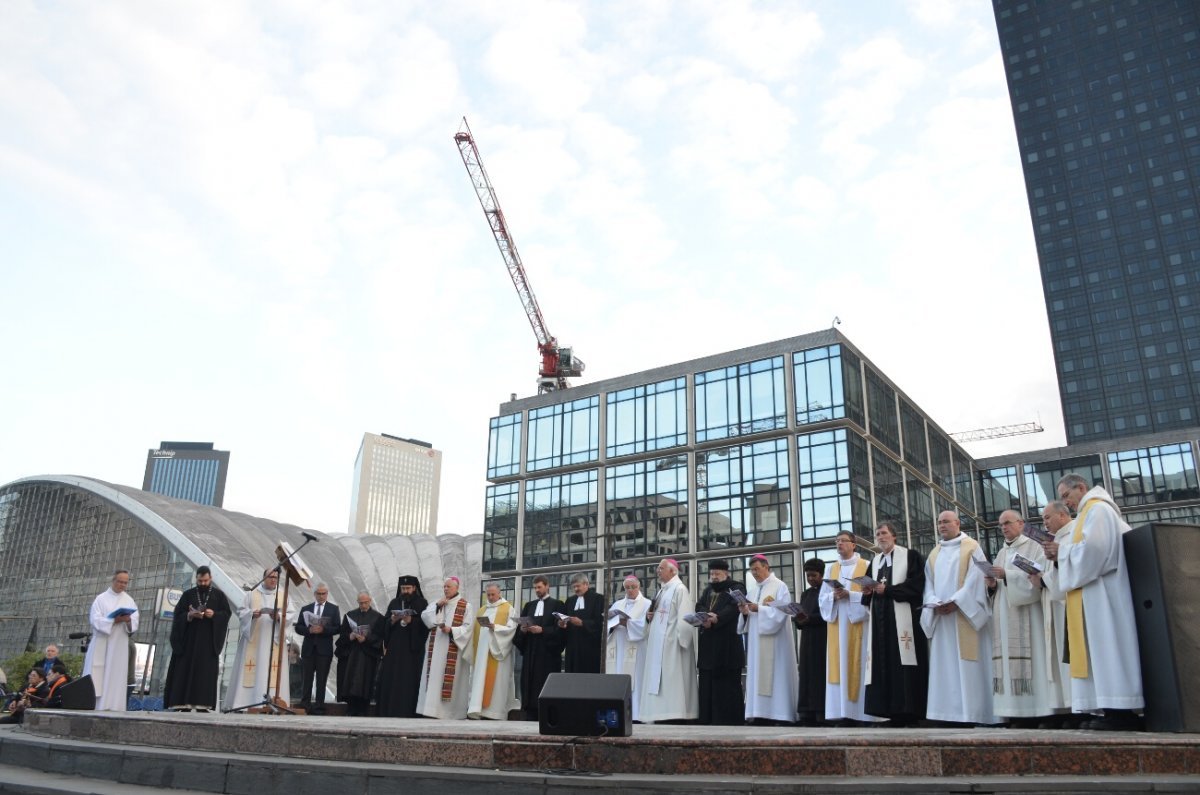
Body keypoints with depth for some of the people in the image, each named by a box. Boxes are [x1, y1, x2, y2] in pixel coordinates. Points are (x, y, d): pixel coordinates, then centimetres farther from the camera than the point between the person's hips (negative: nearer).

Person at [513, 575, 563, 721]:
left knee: (546, 685, -5)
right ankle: (531, 716, 5)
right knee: (530, 682, 1)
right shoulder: (529, 605, 17)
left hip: (548, 651, -5)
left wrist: (542, 630, -16)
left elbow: (559, 628, -6)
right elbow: (521, 625, 15)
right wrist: (522, 629, -7)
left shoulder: (557, 605, 2)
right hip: (530, 651, 5)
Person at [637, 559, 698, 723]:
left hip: (671, 643, -9)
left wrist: (679, 639, -19)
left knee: (671, 678, -8)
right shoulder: (662, 590, 19)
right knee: (657, 678, 7)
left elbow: (684, 617, -16)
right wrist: (649, 617, 4)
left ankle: (673, 713, -5)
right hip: (658, 643, 9)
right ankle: (661, 714, 10)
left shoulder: (680, 589, -8)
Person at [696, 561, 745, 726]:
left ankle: (729, 721, -4)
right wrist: (706, 616, -15)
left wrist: (717, 618, -27)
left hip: (727, 643, -6)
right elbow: (699, 606, 7)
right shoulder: (708, 590, 23)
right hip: (708, 643, 6)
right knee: (707, 683, 4)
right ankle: (708, 720, 7)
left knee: (727, 682, -7)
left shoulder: (736, 588, 4)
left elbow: (733, 607, -12)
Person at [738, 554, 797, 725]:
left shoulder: (780, 586, -3)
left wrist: (759, 609, -19)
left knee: (775, 677, -7)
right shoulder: (753, 589, 17)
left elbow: (782, 611, -13)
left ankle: (779, 714, -5)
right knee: (758, 676, 3)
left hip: (774, 641, -7)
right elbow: (750, 614, 16)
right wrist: (744, 612, -6)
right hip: (756, 639, 7)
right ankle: (761, 714, 3)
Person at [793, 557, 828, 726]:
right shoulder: (805, 594, 19)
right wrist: (798, 619, -5)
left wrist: (809, 619, -21)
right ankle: (808, 715, 1)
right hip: (807, 641, 6)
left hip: (823, 641, -6)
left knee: (820, 676, -8)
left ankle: (822, 714, -6)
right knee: (807, 676, 1)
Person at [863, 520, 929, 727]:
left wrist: (887, 589, -14)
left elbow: (916, 584, -9)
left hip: (902, 617, -6)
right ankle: (893, 711, 3)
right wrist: (869, 590, -7)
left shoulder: (910, 556, 2)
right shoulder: (875, 561, 20)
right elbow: (869, 590, 16)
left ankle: (909, 712, -6)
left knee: (903, 664, -9)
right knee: (884, 663, 1)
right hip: (880, 618, 6)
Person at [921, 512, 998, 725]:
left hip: (965, 615, -5)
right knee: (945, 665, 0)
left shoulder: (971, 547, 3)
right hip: (940, 616, 5)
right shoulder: (934, 554, 19)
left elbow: (976, 579, -8)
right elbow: (929, 584, 12)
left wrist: (955, 602, -18)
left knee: (967, 665, -6)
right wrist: (935, 604, -8)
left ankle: (972, 712, -4)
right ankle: (949, 711, 1)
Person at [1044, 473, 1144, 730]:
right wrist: (1060, 556, 8)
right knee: (1102, 650, 4)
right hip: (1093, 591, 10)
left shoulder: (1097, 509, -6)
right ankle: (1117, 710, 3)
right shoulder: (1089, 513, 24)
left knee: (1107, 646, -12)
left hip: (1103, 590, -10)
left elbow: (1093, 548, -20)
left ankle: (1121, 711, -13)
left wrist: (1062, 551, -8)